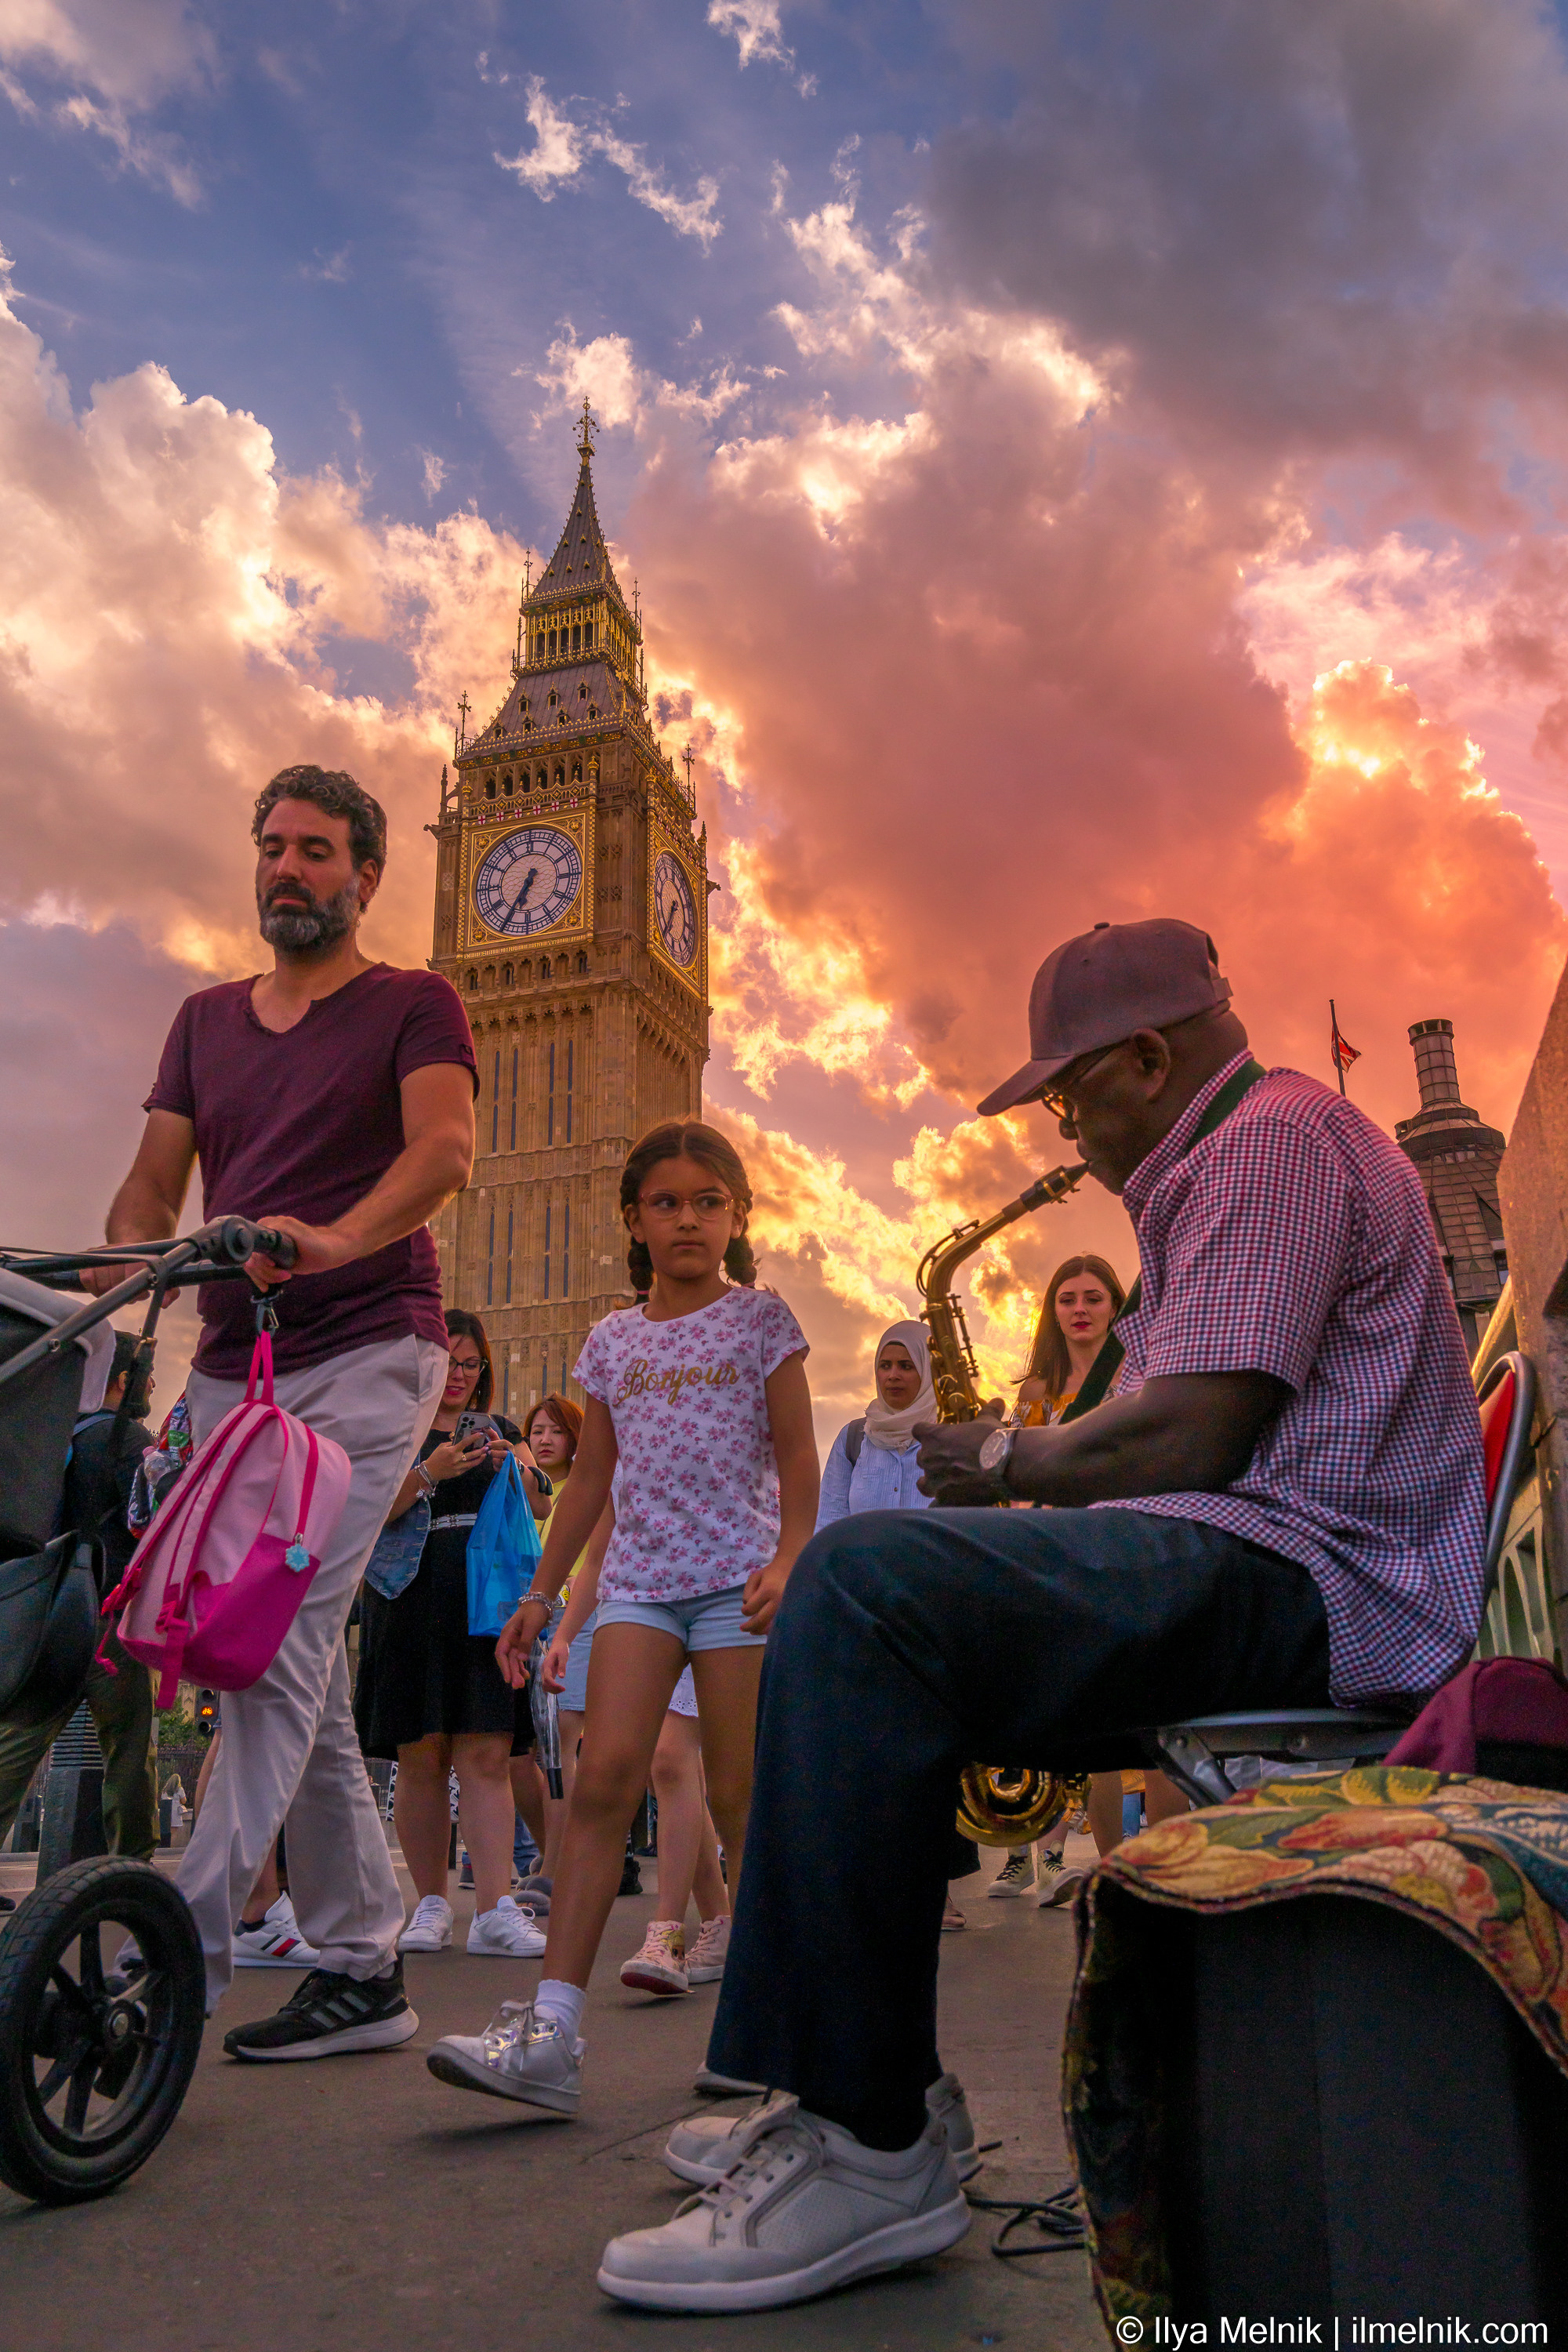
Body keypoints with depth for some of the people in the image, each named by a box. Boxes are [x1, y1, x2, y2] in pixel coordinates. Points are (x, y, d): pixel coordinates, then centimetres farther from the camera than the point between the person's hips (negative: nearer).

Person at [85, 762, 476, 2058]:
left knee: (283, 1651, -15)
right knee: (306, 1677, 7)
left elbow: (445, 1145, -14)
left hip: (365, 1355, -5)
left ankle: (185, 1948, -12)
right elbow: (153, 1183, 14)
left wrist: (335, 1239, -33)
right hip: (230, 1368, 6)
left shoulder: (414, 1005, 4)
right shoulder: (207, 1017, 20)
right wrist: (122, 1264, -8)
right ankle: (364, 1970, 16)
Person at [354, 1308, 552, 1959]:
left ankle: (495, 1910, -8)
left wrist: (512, 1467, -11)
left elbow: (541, 1507, 8)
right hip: (412, 1610, -2)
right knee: (421, 1759, 2)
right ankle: (431, 1904, 14)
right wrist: (428, 1472, -19)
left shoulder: (501, 1431, 17)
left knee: (488, 1758, -6)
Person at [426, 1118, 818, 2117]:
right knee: (604, 1774, -11)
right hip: (638, 1577, 3)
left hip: (735, 1575, -3)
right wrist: (540, 1595, 15)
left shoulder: (760, 1319, 3)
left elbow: (796, 1456, -1)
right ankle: (552, 2030, -12)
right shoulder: (613, 1341, 13)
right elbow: (592, 1477, 17)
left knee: (742, 1796, 1)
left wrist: (787, 1561, -16)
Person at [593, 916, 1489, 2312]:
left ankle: (870, 2152, -22)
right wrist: (1033, 1466, 13)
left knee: (865, 1585, -28)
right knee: (869, 1604, 11)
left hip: (1303, 1582, -12)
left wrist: (1011, 1461, -3)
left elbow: (1187, 1435, -19)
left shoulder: (1274, 1136, -8)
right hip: (1269, 1574, 12)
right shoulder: (1230, 1159, 27)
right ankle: (870, 2079, 9)